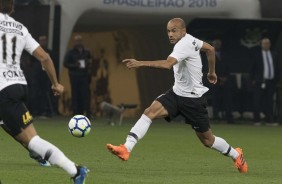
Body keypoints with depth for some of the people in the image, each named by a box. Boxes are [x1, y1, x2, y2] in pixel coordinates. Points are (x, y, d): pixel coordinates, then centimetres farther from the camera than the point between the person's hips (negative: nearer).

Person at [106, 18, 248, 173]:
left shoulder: (184, 45, -24)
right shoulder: (189, 39, 2)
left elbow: (168, 64, -41)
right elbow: (210, 49, 19)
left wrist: (140, 63, -48)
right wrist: (211, 71, 32)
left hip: (193, 99, -8)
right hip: (177, 93, 8)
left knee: (207, 140, 6)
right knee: (150, 112, -16)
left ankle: (236, 155, 32)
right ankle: (126, 149, -26)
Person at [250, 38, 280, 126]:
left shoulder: (273, 55, 14)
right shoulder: (256, 54, 2)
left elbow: (277, 68, 16)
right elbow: (253, 68, 0)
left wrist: (276, 79, 8)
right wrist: (253, 80, -6)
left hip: (271, 81, 4)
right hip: (260, 82, -4)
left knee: (269, 101, 5)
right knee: (257, 102, -2)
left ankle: (269, 120, 7)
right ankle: (257, 120, 3)